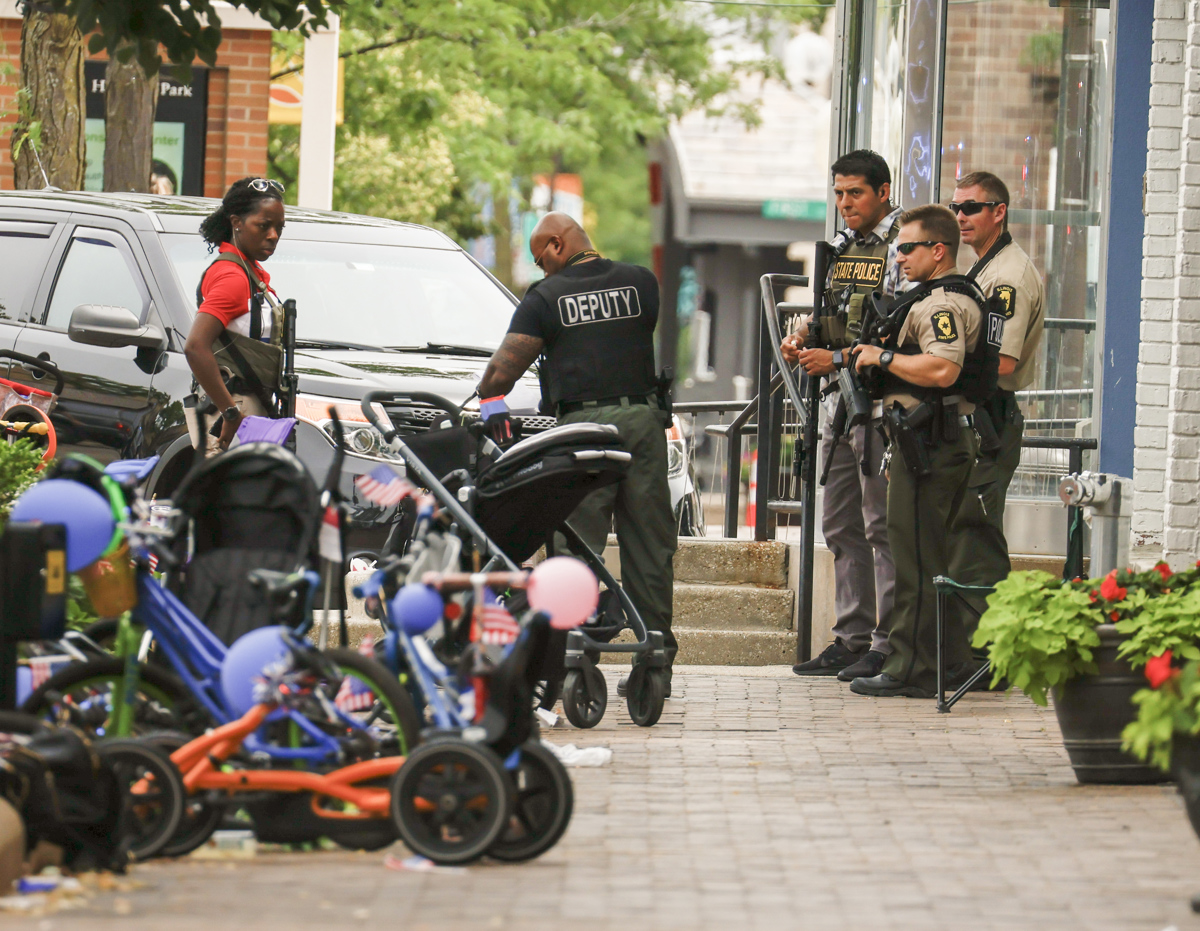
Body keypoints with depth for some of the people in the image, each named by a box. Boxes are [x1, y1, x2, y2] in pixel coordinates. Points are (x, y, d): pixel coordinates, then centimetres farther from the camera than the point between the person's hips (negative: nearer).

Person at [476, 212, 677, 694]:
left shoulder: (545, 297, -1)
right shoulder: (640, 282, 10)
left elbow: (504, 366, -5)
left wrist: (489, 399, 11)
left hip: (584, 425, -4)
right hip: (643, 419, 4)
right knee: (649, 546, 8)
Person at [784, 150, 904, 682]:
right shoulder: (841, 248, 17)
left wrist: (837, 358, -19)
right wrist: (803, 337, 5)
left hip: (882, 402, -9)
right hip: (841, 400, 9)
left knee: (883, 526, -8)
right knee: (840, 526, 11)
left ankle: (887, 644, -6)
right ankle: (851, 639, 17)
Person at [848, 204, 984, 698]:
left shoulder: (942, 303, -15)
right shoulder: (956, 297, 20)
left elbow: (942, 369, -29)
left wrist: (884, 357, -17)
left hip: (929, 446, -11)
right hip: (944, 441, 11)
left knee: (917, 557, -7)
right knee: (931, 556, 15)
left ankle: (912, 669, -6)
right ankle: (954, 660, 19)